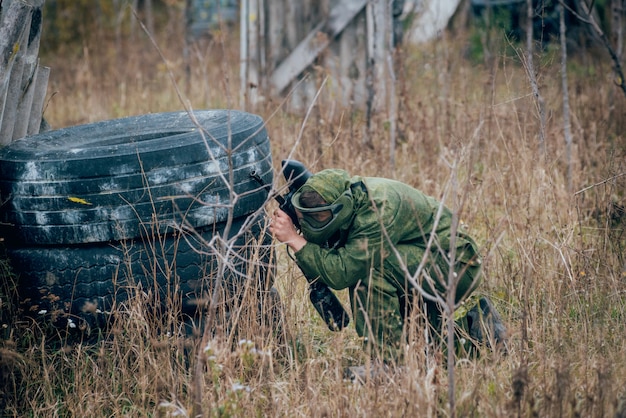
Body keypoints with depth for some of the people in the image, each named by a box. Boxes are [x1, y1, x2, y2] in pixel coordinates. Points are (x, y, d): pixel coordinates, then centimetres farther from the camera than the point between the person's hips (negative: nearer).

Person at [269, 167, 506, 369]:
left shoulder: (379, 211, -31)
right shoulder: (345, 196, -7)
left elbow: (339, 273, -34)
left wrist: (294, 240, -31)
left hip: (456, 267, -9)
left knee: (372, 264, -27)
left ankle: (386, 360, -18)